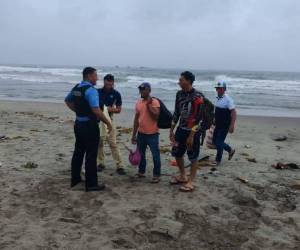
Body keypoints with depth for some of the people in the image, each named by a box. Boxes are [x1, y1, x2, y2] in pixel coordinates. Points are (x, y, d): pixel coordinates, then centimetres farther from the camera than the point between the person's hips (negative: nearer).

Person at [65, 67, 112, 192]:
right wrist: (108, 123, -15)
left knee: (78, 152, 17)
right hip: (89, 126, -9)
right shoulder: (91, 89, -18)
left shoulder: (76, 88, 9)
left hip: (78, 124, 9)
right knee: (91, 155, 0)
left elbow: (67, 100, 26)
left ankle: (75, 179, 28)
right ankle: (91, 184, 7)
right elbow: (96, 110, -25)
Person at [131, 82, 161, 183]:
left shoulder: (154, 102, -10)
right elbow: (136, 119, 13)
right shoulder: (138, 103, 8)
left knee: (155, 155, 0)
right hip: (141, 133, 6)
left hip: (152, 134, -6)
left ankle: (156, 175, 9)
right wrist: (134, 134, 13)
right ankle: (141, 172, 30)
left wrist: (148, 104, -19)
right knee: (141, 154, 15)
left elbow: (156, 116, -22)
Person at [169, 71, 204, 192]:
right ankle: (182, 176, 33)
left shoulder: (197, 97, -17)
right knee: (177, 153, 14)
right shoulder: (179, 94, 4)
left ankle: (190, 182, 17)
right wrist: (171, 130, 11)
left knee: (193, 157, 4)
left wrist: (191, 136, -18)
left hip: (193, 131, -7)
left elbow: (198, 118, -18)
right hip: (181, 129, 7)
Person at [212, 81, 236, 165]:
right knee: (215, 140, 14)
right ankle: (230, 150, 33)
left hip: (225, 126, -8)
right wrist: (214, 120, 20)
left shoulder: (228, 99, -16)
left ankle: (218, 160, 14)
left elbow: (233, 112, -19)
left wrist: (232, 126, -23)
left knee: (219, 142, -3)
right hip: (218, 125, 8)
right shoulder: (218, 98, 8)